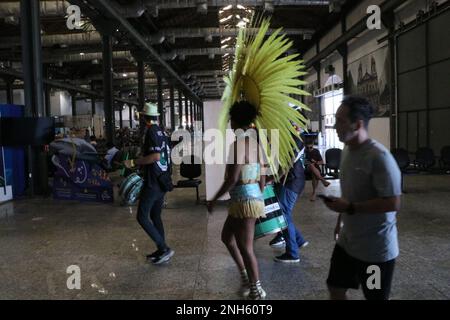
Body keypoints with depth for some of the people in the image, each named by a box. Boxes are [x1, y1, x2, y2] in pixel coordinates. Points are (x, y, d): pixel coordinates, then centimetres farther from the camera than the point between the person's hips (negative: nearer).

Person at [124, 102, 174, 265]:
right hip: (162, 180, 9)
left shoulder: (151, 131, -15)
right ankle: (162, 251, 20)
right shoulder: (161, 131, 12)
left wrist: (134, 163, -19)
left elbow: (156, 156, -25)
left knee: (142, 217, -4)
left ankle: (164, 248, -5)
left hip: (153, 182, -9)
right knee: (155, 216, 15)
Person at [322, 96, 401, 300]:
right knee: (335, 288, 18)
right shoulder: (347, 150, 4)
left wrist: (349, 208, -24)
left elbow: (393, 203, -25)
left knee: (375, 297, 11)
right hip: (347, 241, 8)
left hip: (375, 249, -8)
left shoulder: (379, 157, -22)